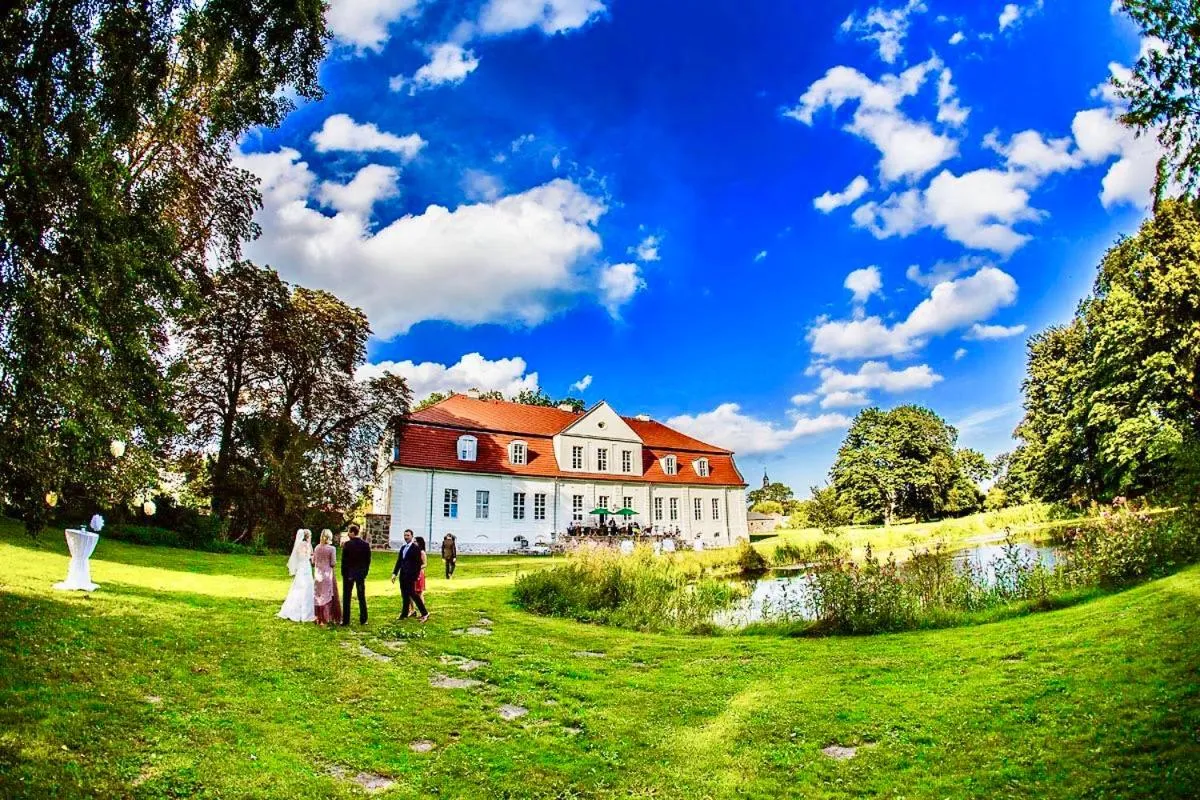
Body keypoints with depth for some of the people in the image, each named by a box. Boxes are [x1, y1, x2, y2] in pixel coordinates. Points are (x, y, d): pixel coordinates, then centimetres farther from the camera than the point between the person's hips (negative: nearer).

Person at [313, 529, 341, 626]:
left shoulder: (317, 548, 1)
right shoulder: (331, 549, -13)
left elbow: (313, 562, 7)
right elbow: (333, 564, -13)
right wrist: (335, 562, 8)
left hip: (319, 575, 5)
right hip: (328, 574, -5)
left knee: (319, 596, 14)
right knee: (329, 596, 4)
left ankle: (319, 618, 20)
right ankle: (330, 618, 5)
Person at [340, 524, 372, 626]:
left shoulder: (348, 544, -12)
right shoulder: (366, 545, -1)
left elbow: (344, 560, -10)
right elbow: (368, 560, 2)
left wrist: (344, 573, -1)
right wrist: (365, 573, 9)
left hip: (349, 573, -3)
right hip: (361, 574, 3)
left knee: (346, 598, 6)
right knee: (362, 597, 10)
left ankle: (346, 620, 8)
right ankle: (363, 620, 11)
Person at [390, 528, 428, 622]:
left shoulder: (416, 547, -9)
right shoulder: (403, 547, 14)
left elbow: (419, 562, -12)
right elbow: (399, 561, 16)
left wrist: (416, 575, -17)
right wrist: (395, 573, 10)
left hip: (411, 575, -7)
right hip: (403, 574, 7)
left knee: (411, 593, -8)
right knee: (404, 594, 10)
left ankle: (424, 613, -2)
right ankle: (404, 614, 19)